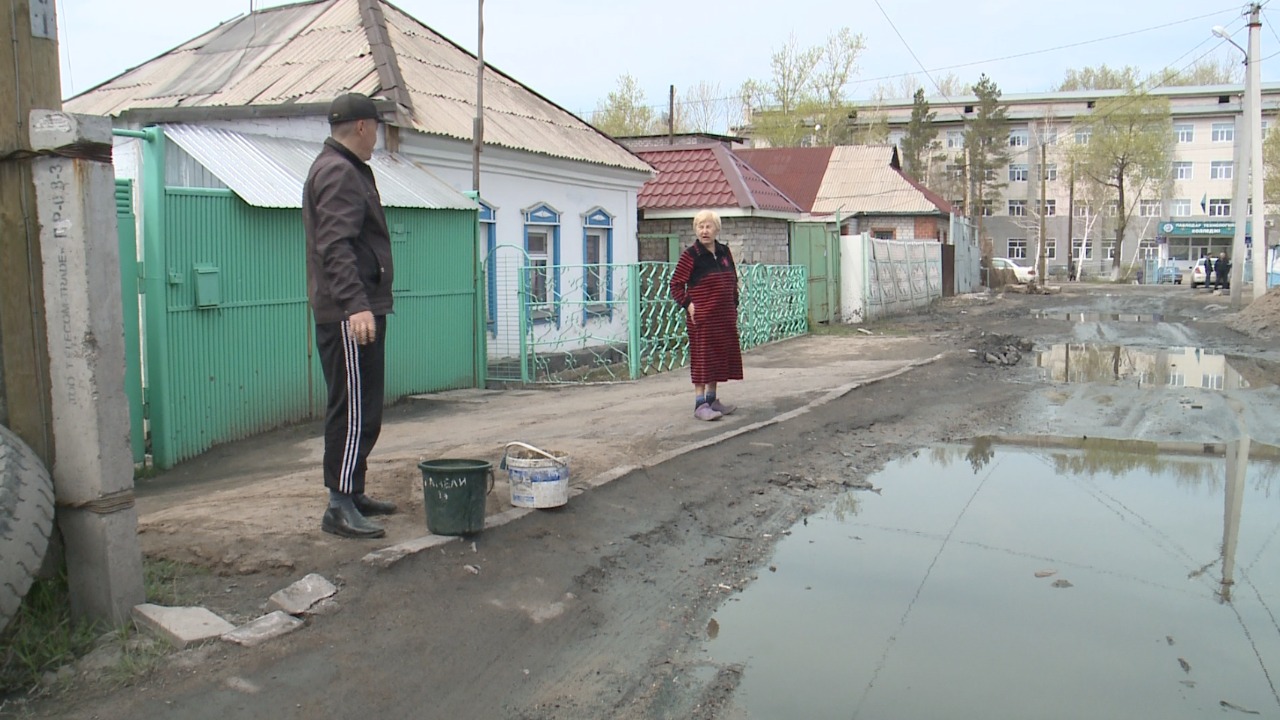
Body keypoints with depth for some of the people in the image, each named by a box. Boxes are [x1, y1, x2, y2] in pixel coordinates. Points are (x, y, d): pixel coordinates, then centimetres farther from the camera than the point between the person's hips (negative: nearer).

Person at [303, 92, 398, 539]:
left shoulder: (342, 169, 22)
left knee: (364, 409, 16)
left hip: (359, 309, 11)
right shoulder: (339, 173, -12)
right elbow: (336, 247, -24)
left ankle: (352, 493, 25)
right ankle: (340, 507, -5)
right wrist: (355, 305, -33)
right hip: (349, 314, -11)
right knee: (354, 410, -9)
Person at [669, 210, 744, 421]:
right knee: (703, 359, -4)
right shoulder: (690, 255, -9)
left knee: (720, 357, 12)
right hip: (702, 318, -6)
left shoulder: (724, 252, 9)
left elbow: (733, 281, 19)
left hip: (724, 317, 7)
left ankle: (712, 399, 24)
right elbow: (676, 284, -7)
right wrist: (688, 304, -16)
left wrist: (734, 306, 13)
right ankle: (700, 404, 0)